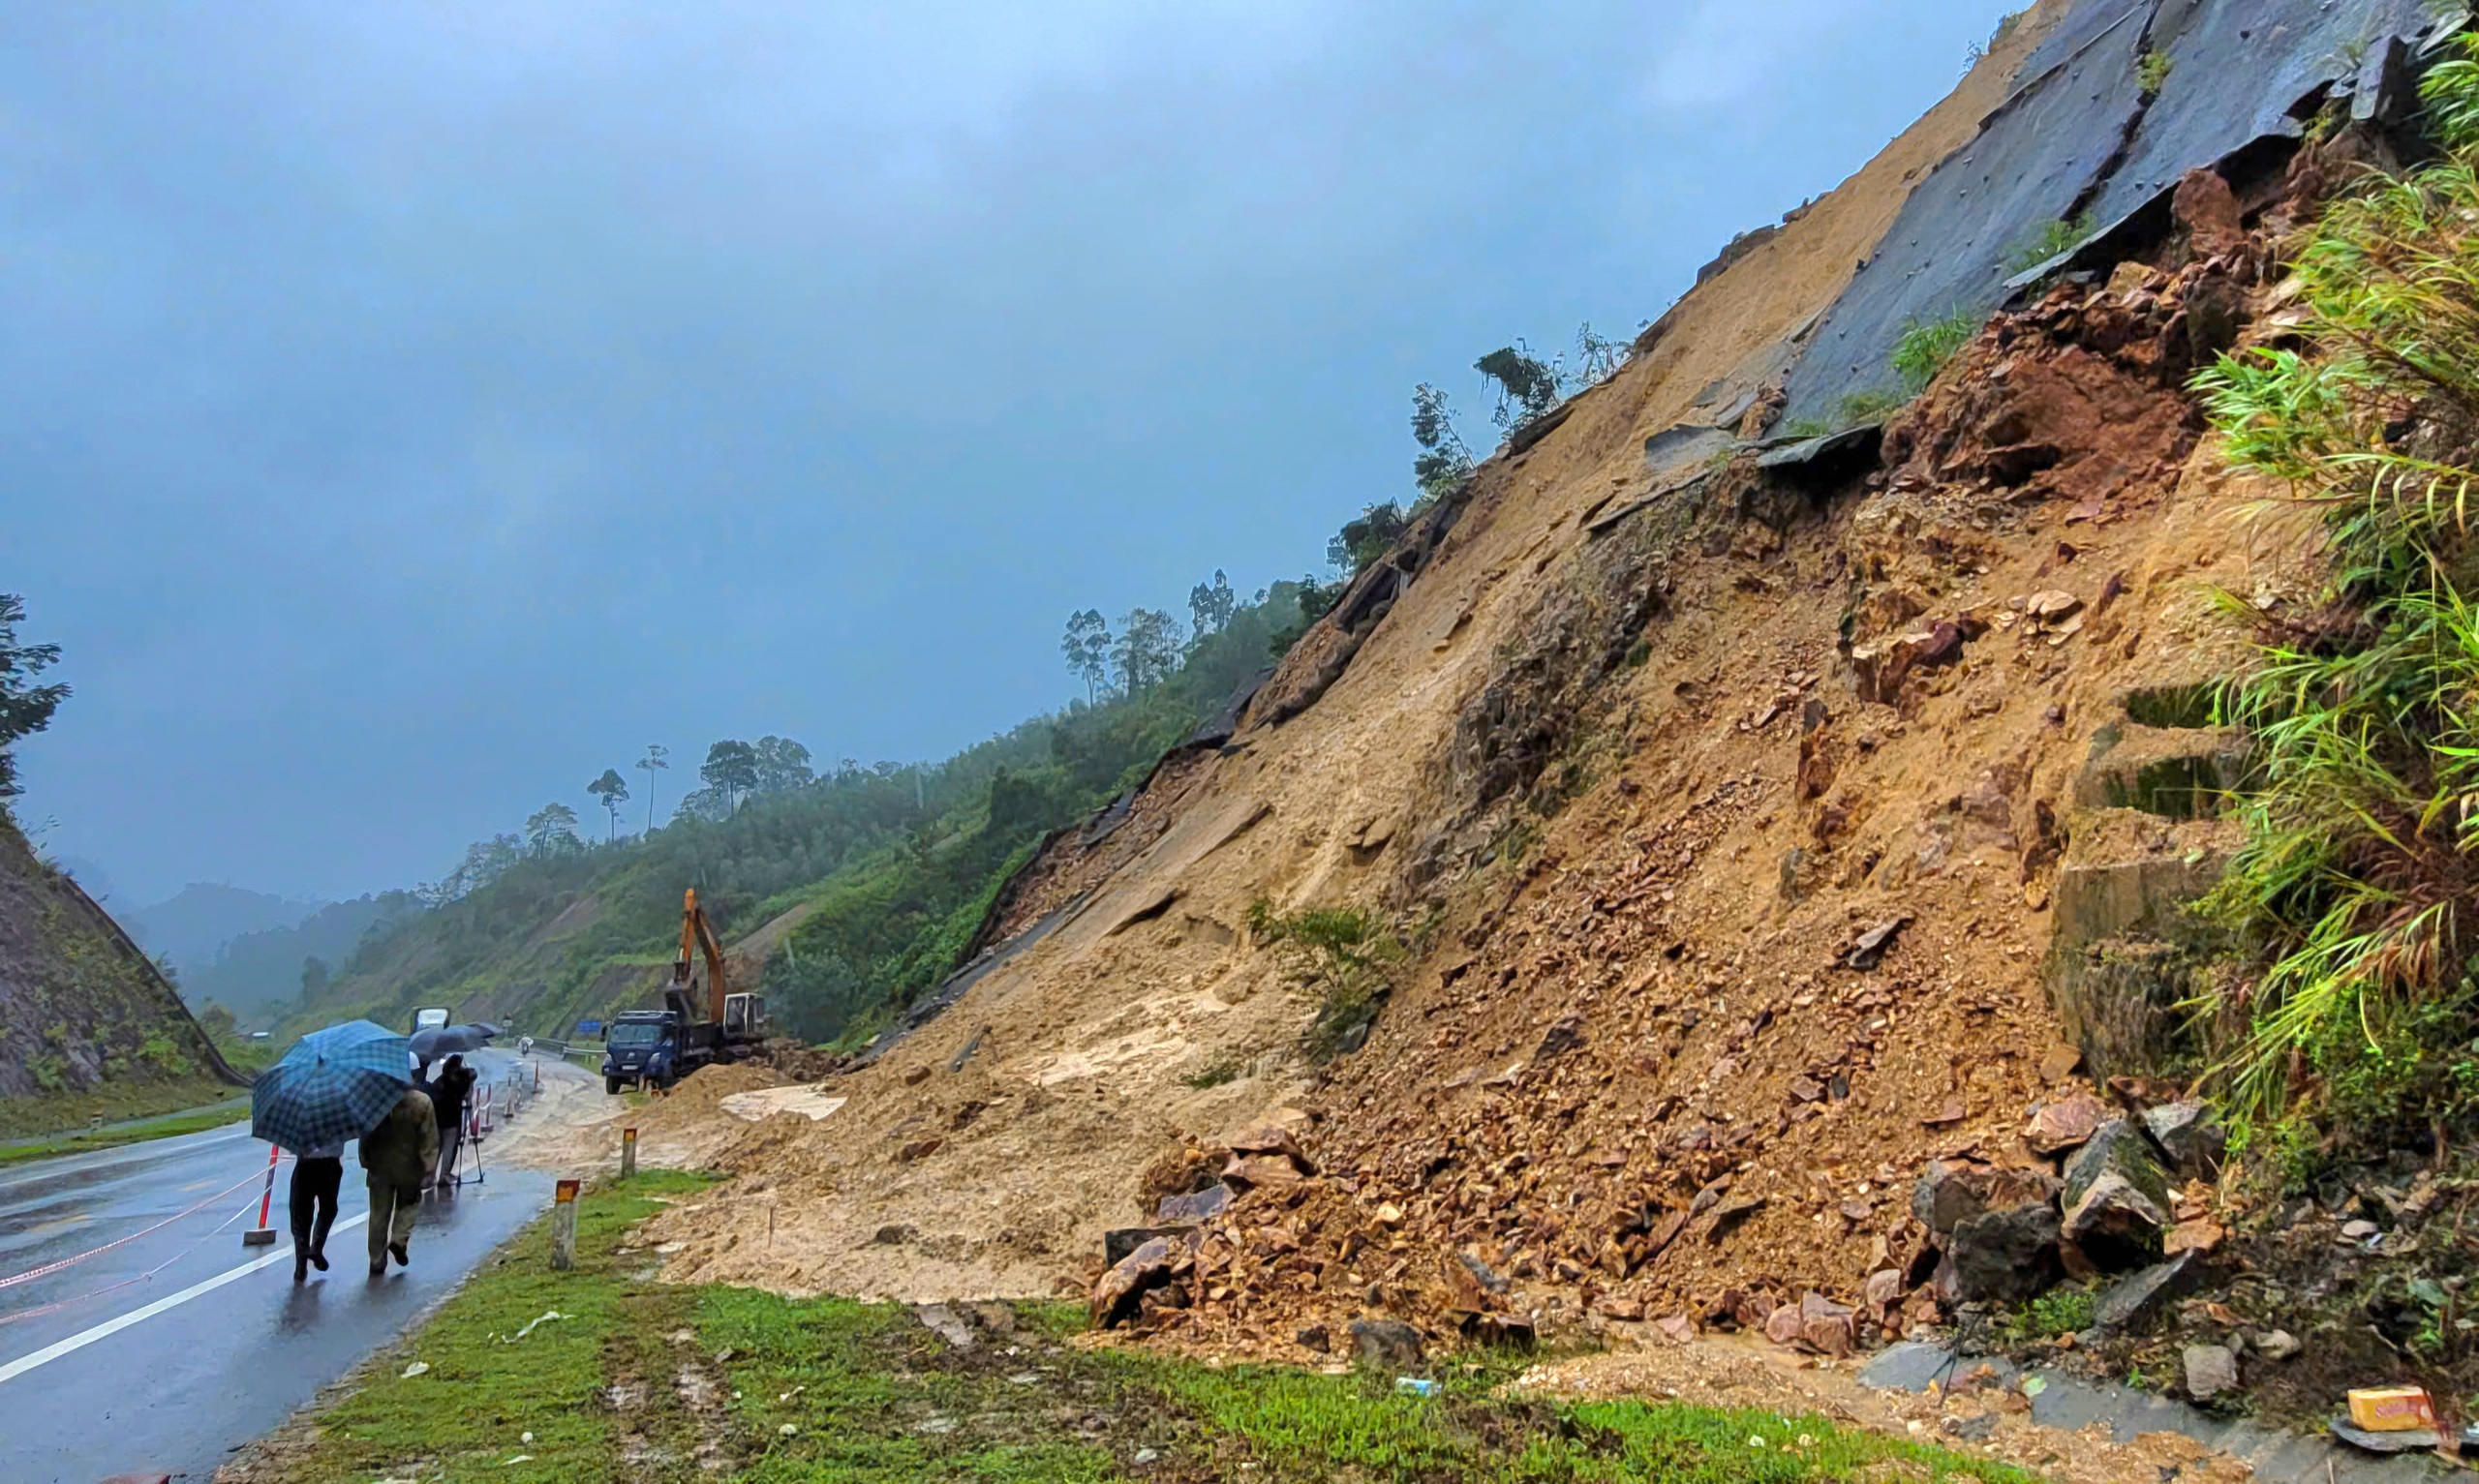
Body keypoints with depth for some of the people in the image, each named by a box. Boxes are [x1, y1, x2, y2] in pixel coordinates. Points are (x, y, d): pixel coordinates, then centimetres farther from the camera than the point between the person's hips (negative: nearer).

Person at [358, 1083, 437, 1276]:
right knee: (409, 1203, 24)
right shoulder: (422, 1102, -14)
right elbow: (429, 1138, -13)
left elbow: (365, 1135, 0)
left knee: (379, 1215, 12)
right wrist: (427, 1166, -5)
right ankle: (399, 1240, 3)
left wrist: (366, 1162, 10)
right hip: (408, 1167, -2)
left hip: (379, 1167, 2)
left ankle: (377, 1263, 17)